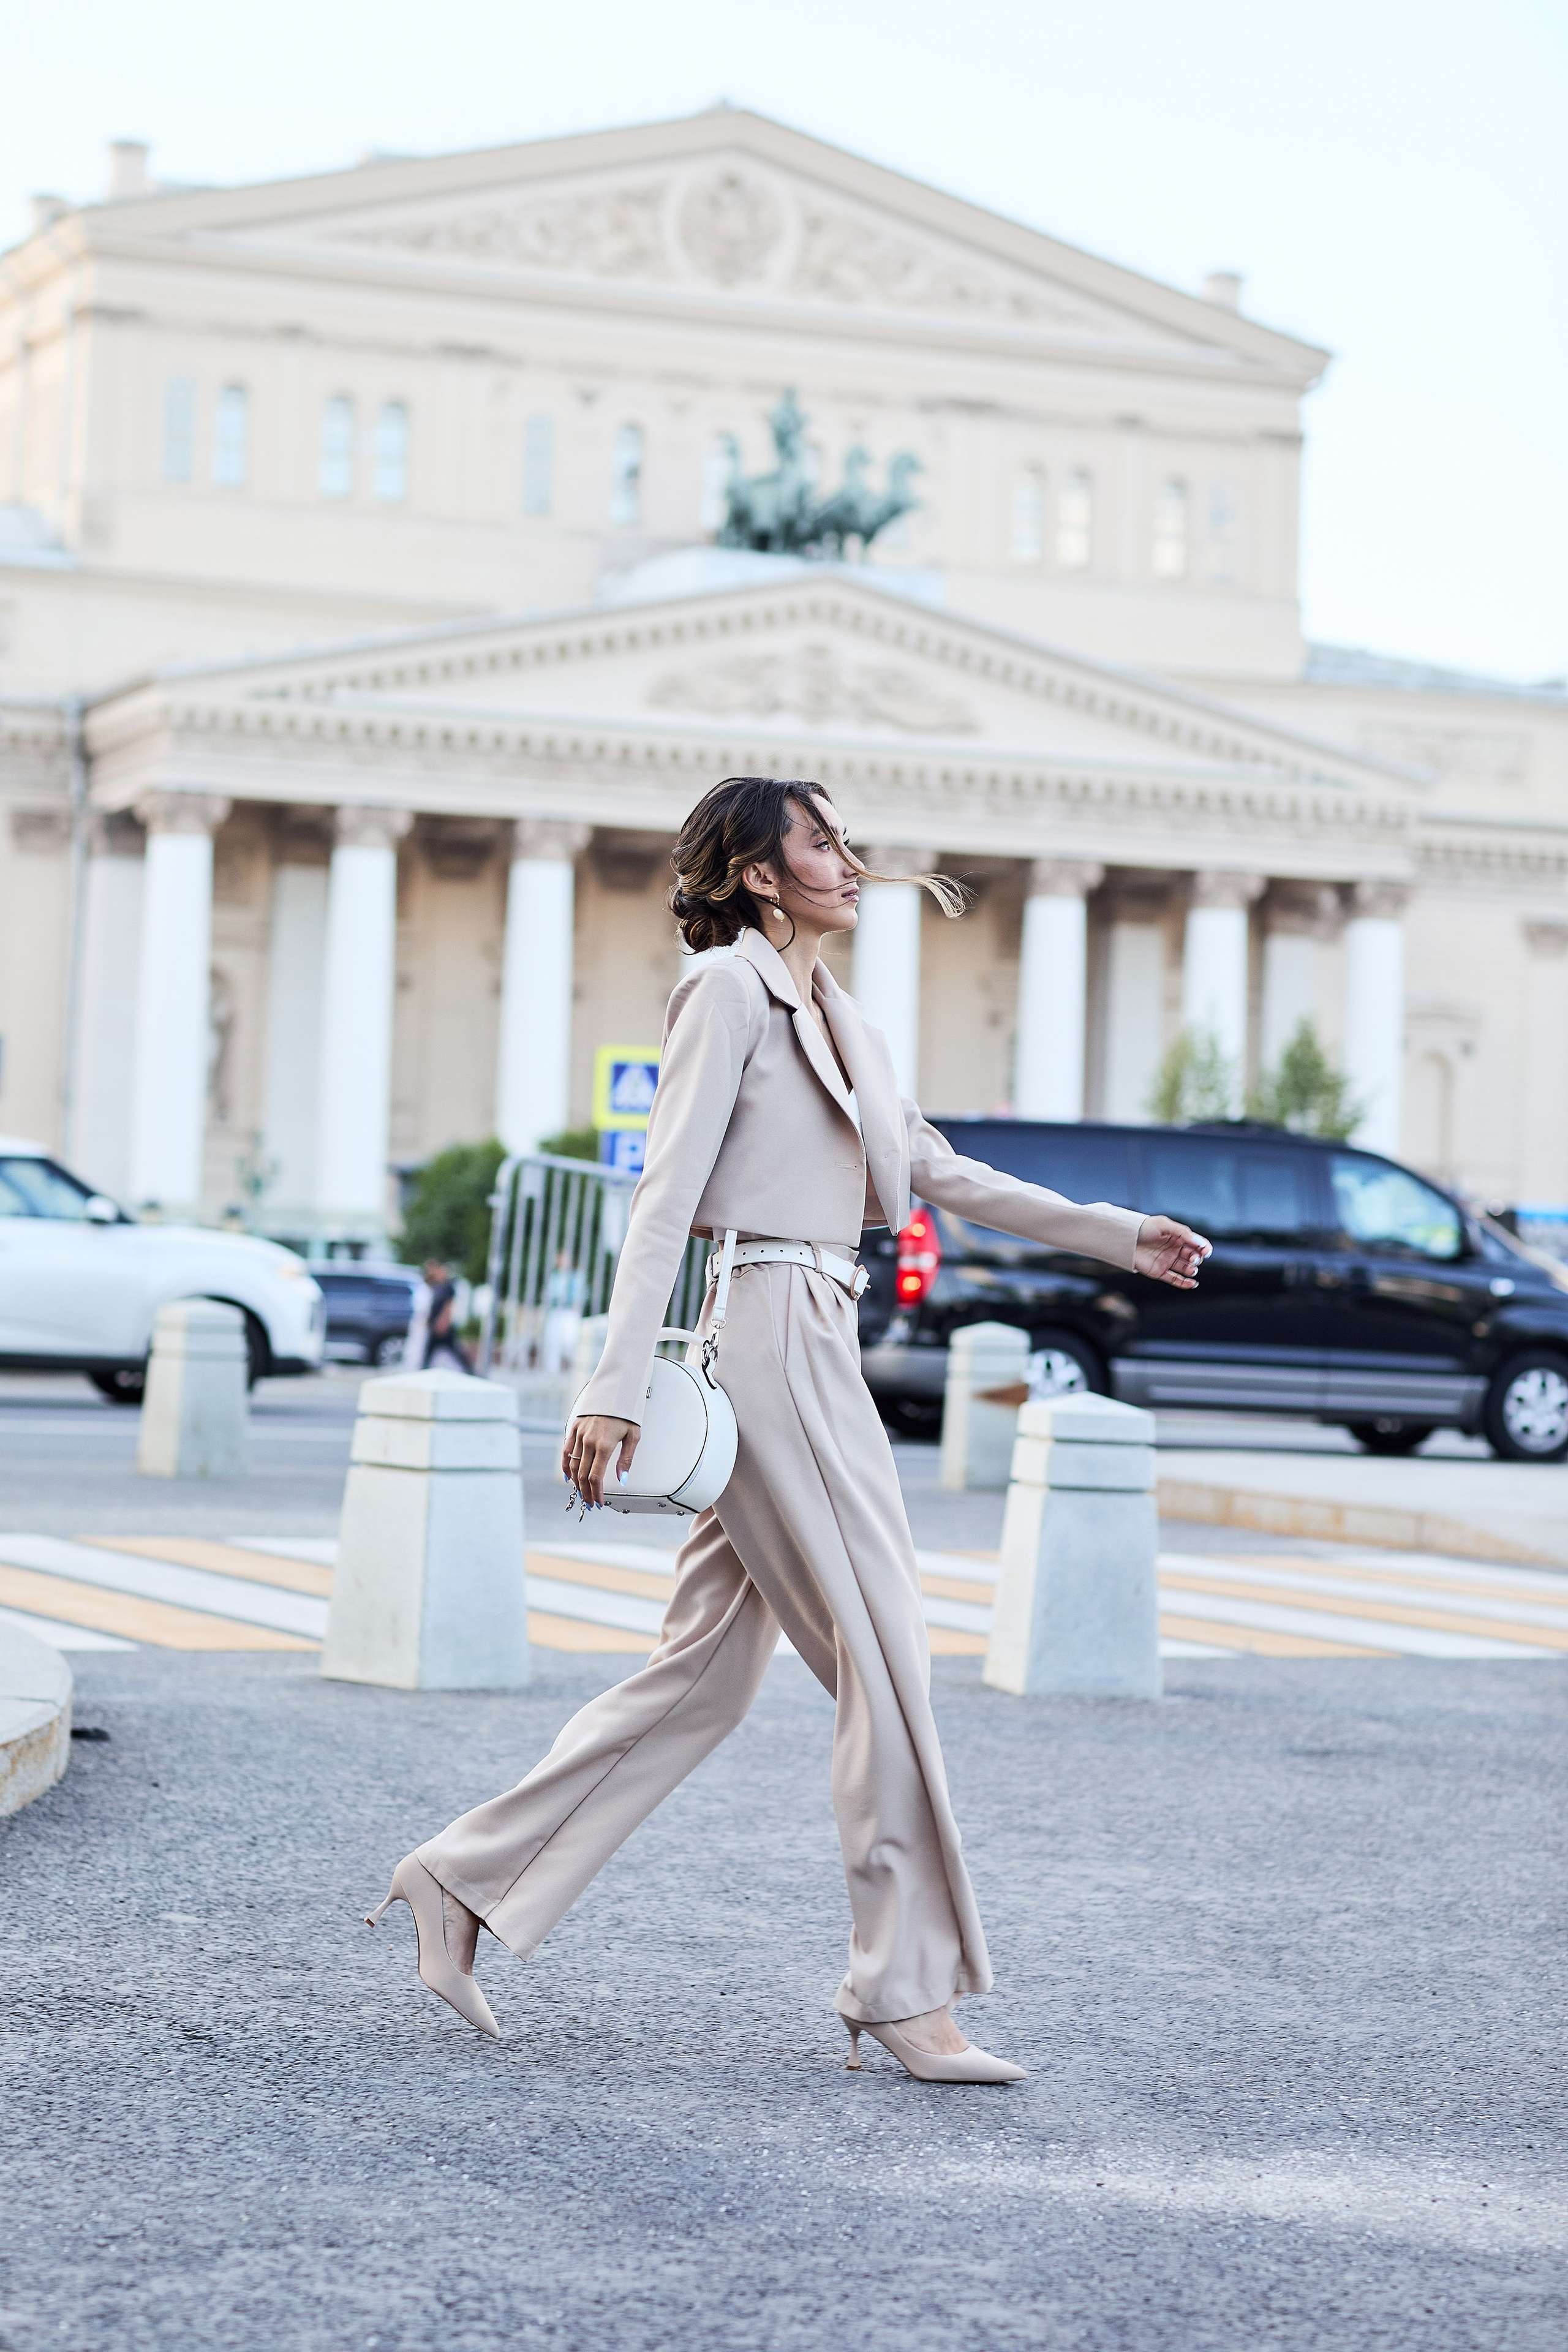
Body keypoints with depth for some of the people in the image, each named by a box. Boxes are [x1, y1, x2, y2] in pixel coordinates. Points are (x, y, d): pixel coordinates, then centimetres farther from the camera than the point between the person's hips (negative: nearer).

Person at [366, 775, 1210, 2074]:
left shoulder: (840, 1015, 20)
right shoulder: (730, 988, -6)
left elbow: (941, 1170, 25)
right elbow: (666, 1194, -13)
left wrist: (1120, 1236, 23)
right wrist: (615, 1387, -19)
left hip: (816, 1349, 9)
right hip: (760, 1331, -9)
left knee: (709, 1673, 9)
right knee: (883, 1653, -6)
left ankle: (465, 1879, 15)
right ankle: (906, 1984, 1)